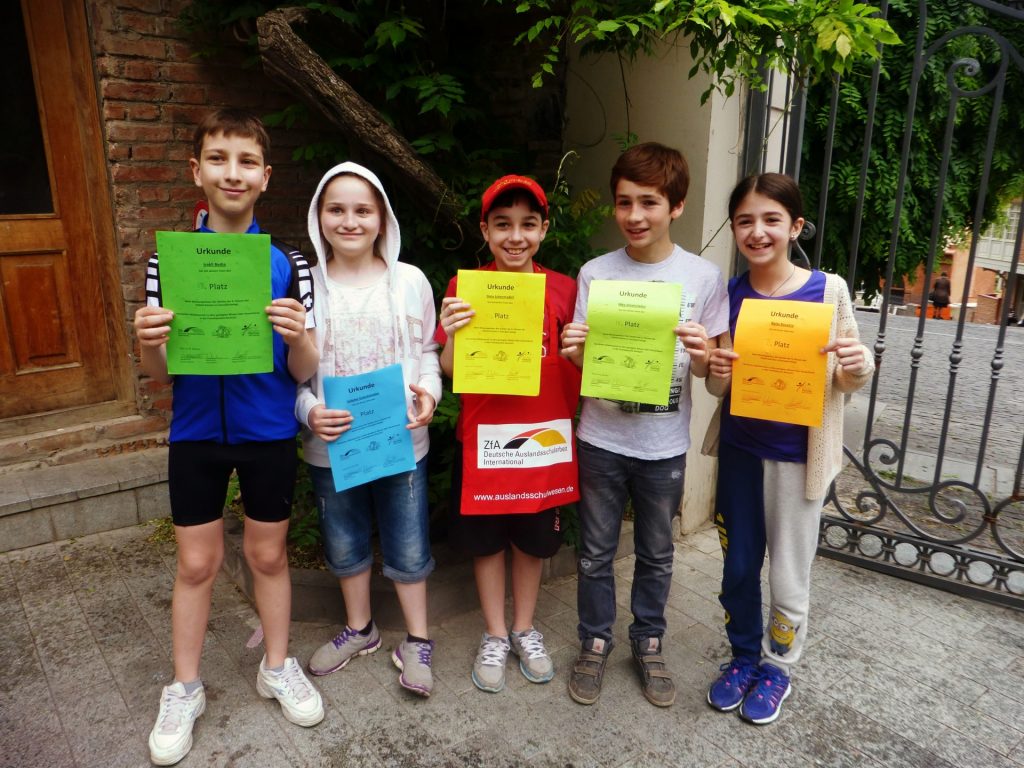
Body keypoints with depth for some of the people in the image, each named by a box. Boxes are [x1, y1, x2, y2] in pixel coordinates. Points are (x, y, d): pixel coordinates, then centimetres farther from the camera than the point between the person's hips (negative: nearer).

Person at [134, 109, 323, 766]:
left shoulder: (288, 263, -5)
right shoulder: (169, 260, -2)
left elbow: (305, 372, -5)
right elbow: (159, 372, 0)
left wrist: (296, 335, -27)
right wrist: (149, 341, -23)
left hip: (268, 433, 0)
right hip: (197, 433, 1)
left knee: (268, 554, 14)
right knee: (197, 563, 12)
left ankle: (278, 667, 36)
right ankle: (185, 688, 33)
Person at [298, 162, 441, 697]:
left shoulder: (410, 281, -5)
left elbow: (426, 350, 4)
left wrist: (428, 391, -15)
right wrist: (309, 410, -19)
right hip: (330, 444, 2)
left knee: (408, 547, 11)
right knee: (344, 544, 20)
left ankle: (416, 641, 33)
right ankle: (359, 628, 44)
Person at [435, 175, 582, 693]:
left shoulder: (563, 289, -2)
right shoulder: (466, 287, -5)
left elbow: (579, 369, 6)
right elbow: (450, 371, -5)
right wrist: (452, 336, -24)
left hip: (542, 435, 1)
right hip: (483, 436, -1)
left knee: (533, 538, 16)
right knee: (486, 539, 12)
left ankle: (524, 629, 38)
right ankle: (495, 635, 34)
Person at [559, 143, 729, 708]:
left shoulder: (702, 277, -4)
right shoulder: (595, 273, -3)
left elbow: (710, 370, 0)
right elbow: (584, 363, 1)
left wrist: (702, 355, -22)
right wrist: (574, 351, -22)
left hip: (664, 444, 0)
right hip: (601, 438, 0)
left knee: (656, 553, 17)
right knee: (596, 552, 13)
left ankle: (649, 642, 38)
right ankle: (595, 642, 34)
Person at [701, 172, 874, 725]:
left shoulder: (827, 290, -9)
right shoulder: (729, 295, -2)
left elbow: (844, 382, 0)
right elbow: (719, 384, 6)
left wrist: (858, 365, -22)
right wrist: (717, 374, -16)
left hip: (798, 454, -2)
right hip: (739, 448, 3)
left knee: (788, 576, 10)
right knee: (738, 565, 15)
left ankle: (778, 667, 35)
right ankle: (744, 655, 39)